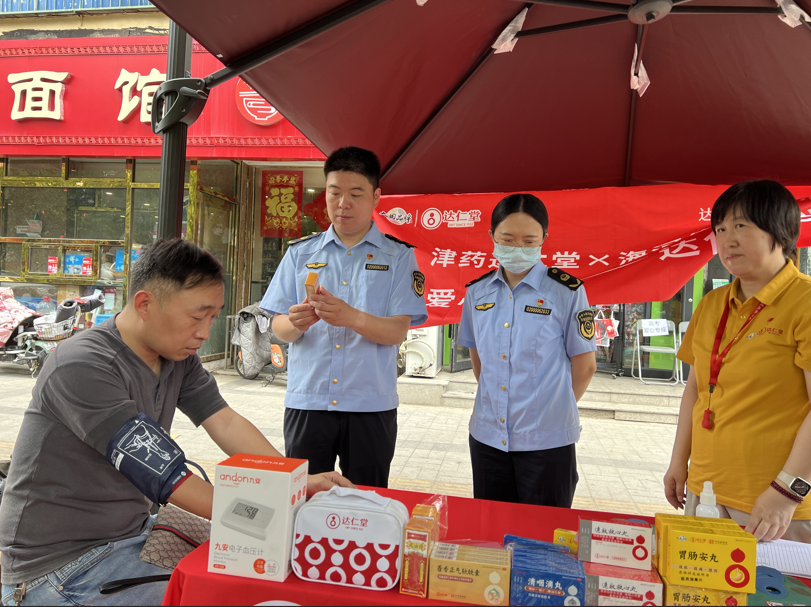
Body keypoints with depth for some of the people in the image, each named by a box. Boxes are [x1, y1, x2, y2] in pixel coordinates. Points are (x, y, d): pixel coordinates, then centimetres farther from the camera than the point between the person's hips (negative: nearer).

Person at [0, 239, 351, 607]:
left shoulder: (178, 356, 0)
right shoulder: (82, 368, -27)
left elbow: (226, 424, -3)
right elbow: (166, 478, -28)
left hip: (133, 532, 8)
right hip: (61, 564, -8)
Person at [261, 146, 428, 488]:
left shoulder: (398, 256, 2)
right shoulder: (300, 253, 9)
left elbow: (398, 331, -7)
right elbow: (279, 328, 5)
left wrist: (353, 317, -26)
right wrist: (296, 322, -19)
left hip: (371, 405, -1)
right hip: (306, 401, 2)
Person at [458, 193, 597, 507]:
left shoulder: (567, 292, -9)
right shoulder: (477, 292, 4)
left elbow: (585, 365, -2)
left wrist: (555, 408, 5)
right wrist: (493, 400, 13)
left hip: (546, 442, -3)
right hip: (487, 437, 4)